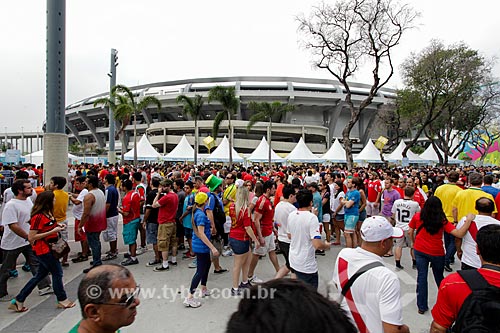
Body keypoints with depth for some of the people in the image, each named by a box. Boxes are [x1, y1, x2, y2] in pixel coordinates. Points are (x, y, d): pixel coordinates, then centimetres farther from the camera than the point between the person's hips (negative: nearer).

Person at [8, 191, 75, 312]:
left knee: (41, 275, 18)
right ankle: (62, 300, 20)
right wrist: (53, 231, -22)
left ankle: (18, 301, 27)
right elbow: (31, 238, -20)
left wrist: (57, 226, 0)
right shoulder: (38, 217, -21)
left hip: (48, 248, 9)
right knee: (57, 272, 4)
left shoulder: (48, 213, 4)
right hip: (43, 250, -9)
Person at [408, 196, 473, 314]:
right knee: (439, 277, 21)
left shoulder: (417, 216, -8)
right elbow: (459, 234, -19)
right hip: (436, 253, 0)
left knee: (421, 277, 8)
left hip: (419, 251, 0)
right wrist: (469, 220, -12)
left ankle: (422, 306, 14)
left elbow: (411, 232, 1)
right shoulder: (442, 221, -12)